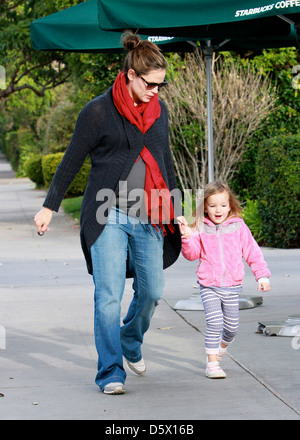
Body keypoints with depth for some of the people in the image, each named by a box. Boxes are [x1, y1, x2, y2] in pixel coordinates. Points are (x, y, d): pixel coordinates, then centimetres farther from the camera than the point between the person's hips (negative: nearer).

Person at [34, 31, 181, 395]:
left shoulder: (159, 110, 11)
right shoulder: (98, 112, -5)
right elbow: (71, 161, 1)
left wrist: (173, 207, 25)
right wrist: (49, 207, 2)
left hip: (148, 220, 5)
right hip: (109, 217, -5)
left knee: (152, 291, 5)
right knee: (108, 296, -8)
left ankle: (130, 344, 34)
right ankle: (110, 373, -1)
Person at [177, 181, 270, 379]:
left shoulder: (238, 227, 2)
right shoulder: (201, 229, 0)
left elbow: (252, 252, 5)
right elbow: (193, 254, -3)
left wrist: (262, 275, 0)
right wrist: (187, 237, -20)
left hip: (232, 287, 2)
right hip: (209, 286, -2)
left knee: (232, 326, 8)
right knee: (214, 322, -16)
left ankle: (221, 347, 40)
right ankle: (212, 363, -6)